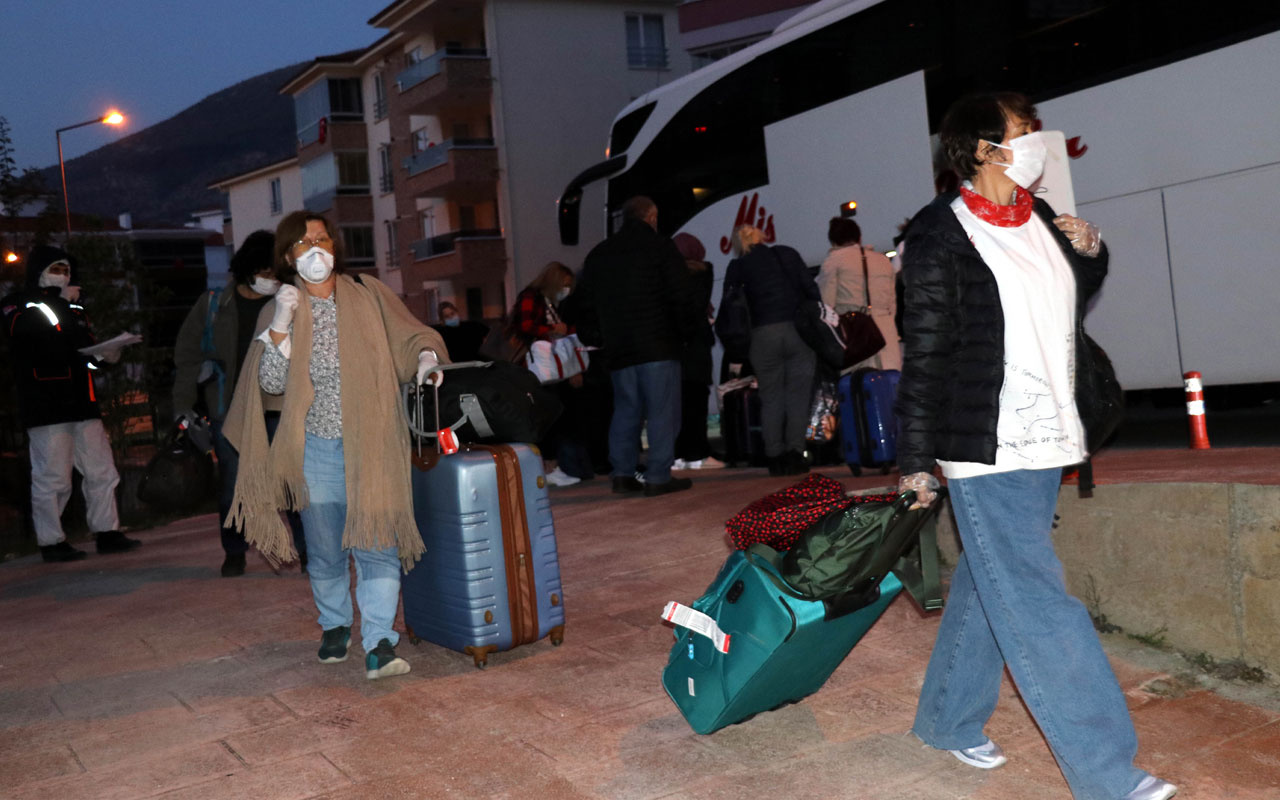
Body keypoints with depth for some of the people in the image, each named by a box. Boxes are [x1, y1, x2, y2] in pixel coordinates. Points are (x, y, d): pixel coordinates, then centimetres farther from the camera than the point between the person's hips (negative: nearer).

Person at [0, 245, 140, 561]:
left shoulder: (74, 308, 23)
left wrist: (105, 356, 6)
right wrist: (58, 300, -20)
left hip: (82, 404, 7)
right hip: (46, 407, -7)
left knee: (102, 471, 7)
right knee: (52, 477, -5)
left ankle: (107, 532, 14)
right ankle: (51, 541, 4)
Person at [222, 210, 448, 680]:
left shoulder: (368, 296, 4)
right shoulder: (280, 311, 4)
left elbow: (409, 337, 11)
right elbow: (271, 383, -5)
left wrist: (426, 357, -11)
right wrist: (280, 326, -16)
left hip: (371, 447, -1)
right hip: (316, 449, 1)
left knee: (377, 544, -9)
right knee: (325, 550, 10)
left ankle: (379, 644, -8)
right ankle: (334, 625, 32)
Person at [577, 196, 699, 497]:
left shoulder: (598, 254, 15)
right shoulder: (660, 247, -2)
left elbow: (588, 304, 17)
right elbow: (681, 298, -7)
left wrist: (594, 339, 24)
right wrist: (687, 331, 5)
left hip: (618, 348, 6)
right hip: (659, 345, -6)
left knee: (625, 409, 13)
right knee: (662, 410, -3)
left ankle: (622, 474, 10)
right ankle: (658, 477, -5)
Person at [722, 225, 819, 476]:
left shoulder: (737, 266, 8)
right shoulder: (788, 254, 11)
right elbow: (811, 289, 5)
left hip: (763, 333, 0)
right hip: (799, 330, 1)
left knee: (771, 398, 7)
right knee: (798, 394, 5)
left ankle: (774, 456, 3)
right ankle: (795, 453, -2)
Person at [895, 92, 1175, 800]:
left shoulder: (1039, 219, 10)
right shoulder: (940, 236, -12)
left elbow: (1072, 302, 26)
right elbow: (926, 356, -11)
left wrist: (1090, 254, 6)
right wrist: (915, 460, -8)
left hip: (1044, 442, 8)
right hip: (985, 452, -8)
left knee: (988, 585, 17)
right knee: (1038, 606, -5)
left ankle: (949, 720, 33)